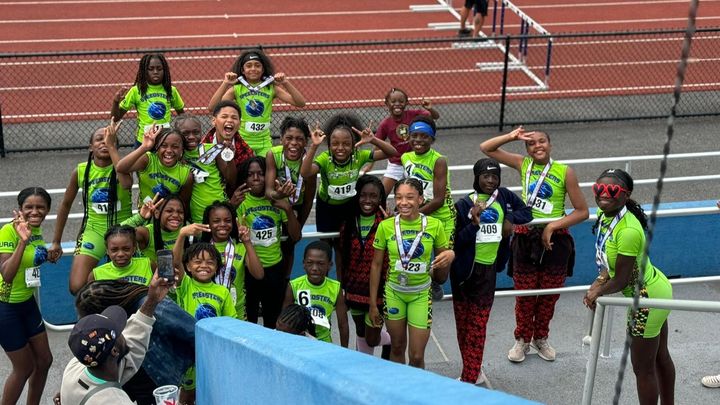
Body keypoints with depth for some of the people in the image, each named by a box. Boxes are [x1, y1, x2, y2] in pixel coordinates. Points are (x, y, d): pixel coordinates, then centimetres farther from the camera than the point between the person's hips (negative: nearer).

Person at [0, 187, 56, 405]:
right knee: (24, 368, 4)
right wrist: (22, 240, -39)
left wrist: (48, 256, 1)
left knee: (44, 360, 15)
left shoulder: (36, 230, 0)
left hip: (27, 303, 8)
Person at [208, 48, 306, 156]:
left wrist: (286, 83, -19)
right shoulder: (236, 89, -4)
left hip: (264, 142, 1)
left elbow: (300, 103, -8)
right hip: (242, 140, -1)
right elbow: (212, 107, -16)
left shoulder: (271, 88, -2)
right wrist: (225, 84, -23)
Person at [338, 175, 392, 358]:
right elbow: (341, 257, 8)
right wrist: (341, 289, 7)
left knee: (372, 339, 2)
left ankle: (391, 342, 35)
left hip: (378, 290, -5)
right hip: (355, 291, 5)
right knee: (361, 333, 19)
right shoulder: (348, 223, 1)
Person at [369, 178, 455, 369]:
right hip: (394, 292, 1)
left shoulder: (434, 225, -10)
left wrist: (450, 256, -22)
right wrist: (373, 304, 1)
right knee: (397, 348, 13)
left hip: (421, 294, -1)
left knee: (417, 356, -2)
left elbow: (442, 275, 1)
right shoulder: (386, 226, -9)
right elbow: (376, 265, 0)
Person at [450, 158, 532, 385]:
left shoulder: (503, 196, 1)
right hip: (465, 270, -2)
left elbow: (527, 213, 12)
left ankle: (470, 377, 4)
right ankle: (474, 371, 21)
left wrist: (508, 218, -5)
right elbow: (456, 242, -11)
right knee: (463, 322, 6)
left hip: (488, 269, 2)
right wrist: (474, 224, -24)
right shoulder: (464, 205, -9)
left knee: (477, 325, 1)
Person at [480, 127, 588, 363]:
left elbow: (582, 211, -9)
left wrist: (553, 226, -17)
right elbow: (486, 148, 0)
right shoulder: (523, 164, -2)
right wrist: (512, 137, -13)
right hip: (526, 237, 1)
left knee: (549, 294, 12)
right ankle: (522, 340, 27)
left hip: (555, 239, -1)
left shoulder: (565, 172, -9)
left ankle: (541, 338, 33)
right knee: (524, 294, 8)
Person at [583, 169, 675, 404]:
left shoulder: (628, 230, -33)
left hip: (647, 299, -10)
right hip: (654, 288, 10)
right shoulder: (605, 215, -5)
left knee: (643, 367, 4)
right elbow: (611, 263, 6)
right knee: (660, 357, 26)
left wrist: (597, 293, -8)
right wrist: (597, 286, -7)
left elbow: (621, 280, -25)